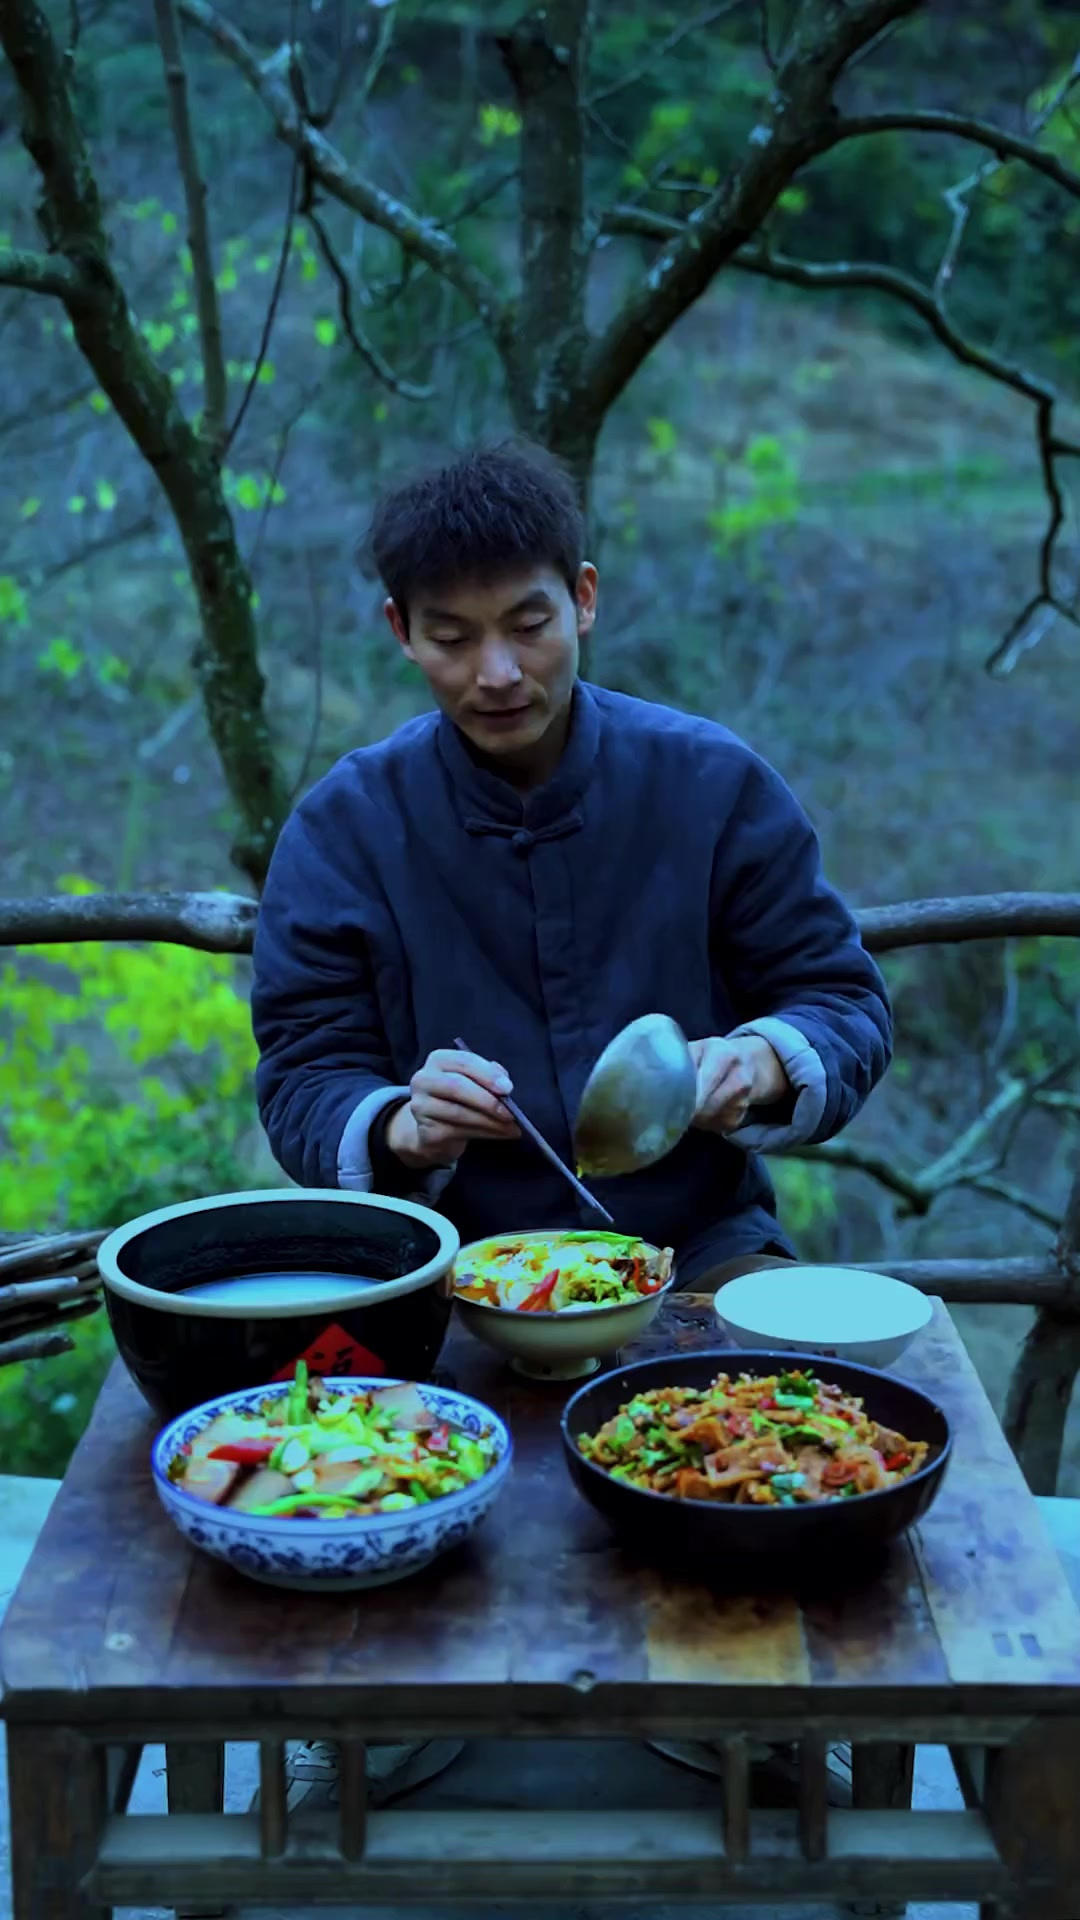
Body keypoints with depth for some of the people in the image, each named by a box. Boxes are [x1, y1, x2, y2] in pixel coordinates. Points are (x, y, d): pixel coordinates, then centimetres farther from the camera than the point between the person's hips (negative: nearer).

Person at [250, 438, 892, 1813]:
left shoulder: (714, 785, 0)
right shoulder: (344, 826, 0)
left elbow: (848, 1001, 5)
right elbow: (302, 1085, 0)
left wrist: (762, 1065, -18)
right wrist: (400, 1126, -23)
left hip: (694, 1241, 1)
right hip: (448, 1262, 0)